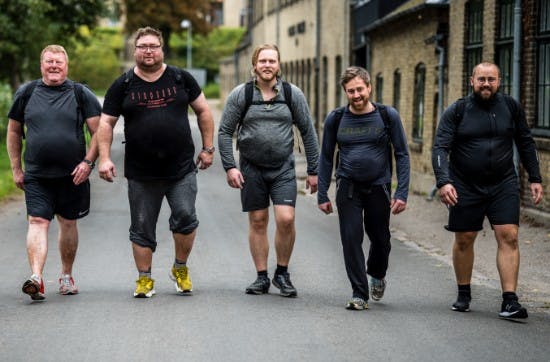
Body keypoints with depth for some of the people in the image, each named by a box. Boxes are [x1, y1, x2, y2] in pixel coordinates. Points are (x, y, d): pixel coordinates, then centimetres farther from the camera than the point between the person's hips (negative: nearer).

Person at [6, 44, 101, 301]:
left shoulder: (81, 94, 3)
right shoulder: (26, 93, 7)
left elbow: (99, 131, 0)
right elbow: (14, 132, 14)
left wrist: (88, 162, -11)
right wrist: (16, 169, 9)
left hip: (72, 174, 0)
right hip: (36, 176, 0)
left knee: (68, 223, 10)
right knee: (38, 222, -13)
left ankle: (66, 276, 25)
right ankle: (36, 278, -24)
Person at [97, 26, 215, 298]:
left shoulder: (181, 79, 6)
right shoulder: (122, 86, 4)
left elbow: (203, 112, 13)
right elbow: (106, 123, 4)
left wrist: (208, 148, 9)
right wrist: (104, 158, -7)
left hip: (182, 169, 0)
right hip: (141, 174, 0)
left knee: (185, 219, -10)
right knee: (142, 229, 6)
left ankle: (181, 269, 13)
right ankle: (144, 279, 18)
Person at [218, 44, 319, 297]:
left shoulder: (292, 94, 1)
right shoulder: (240, 94, -1)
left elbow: (308, 132, 5)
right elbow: (225, 132, 2)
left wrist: (313, 170, 3)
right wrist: (229, 166, -7)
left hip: (283, 168, 0)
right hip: (252, 169, 0)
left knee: (286, 219, -13)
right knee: (258, 222, 6)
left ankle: (282, 273, 6)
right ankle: (262, 277, 17)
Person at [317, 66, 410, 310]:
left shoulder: (388, 116, -4)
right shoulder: (335, 119, 0)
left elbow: (402, 155, -1)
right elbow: (326, 158, 8)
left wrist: (402, 193, -9)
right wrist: (322, 195, 4)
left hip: (379, 187, 0)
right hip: (348, 187, 0)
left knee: (380, 239, 12)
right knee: (351, 239, -7)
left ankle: (377, 274, 43)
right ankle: (359, 295, 2)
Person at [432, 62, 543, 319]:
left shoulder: (511, 107, 3)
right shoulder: (456, 112, -4)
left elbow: (525, 143, 13)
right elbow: (440, 148, -11)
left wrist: (535, 178, 10)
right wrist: (443, 182, -25)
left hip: (504, 185, 1)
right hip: (465, 188, -1)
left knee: (508, 237, -11)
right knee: (464, 240, 7)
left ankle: (509, 301, -11)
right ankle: (463, 295, 26)